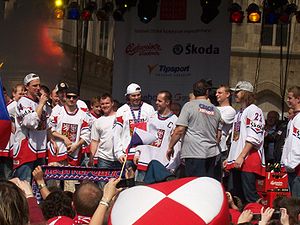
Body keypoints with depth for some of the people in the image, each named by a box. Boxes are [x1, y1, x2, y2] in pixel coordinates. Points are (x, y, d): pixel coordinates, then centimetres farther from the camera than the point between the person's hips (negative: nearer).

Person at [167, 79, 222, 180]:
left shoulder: (189, 106, -5)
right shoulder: (215, 110, 13)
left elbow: (179, 130, -10)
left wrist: (170, 147, 0)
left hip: (194, 153, -6)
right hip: (212, 154, 6)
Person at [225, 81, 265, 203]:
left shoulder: (254, 111, -7)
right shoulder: (239, 113, 23)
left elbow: (253, 138, -17)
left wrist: (241, 156, -21)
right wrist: (230, 158, 21)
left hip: (248, 160, -10)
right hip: (235, 161, 10)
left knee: (249, 195, -13)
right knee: (233, 194, 8)